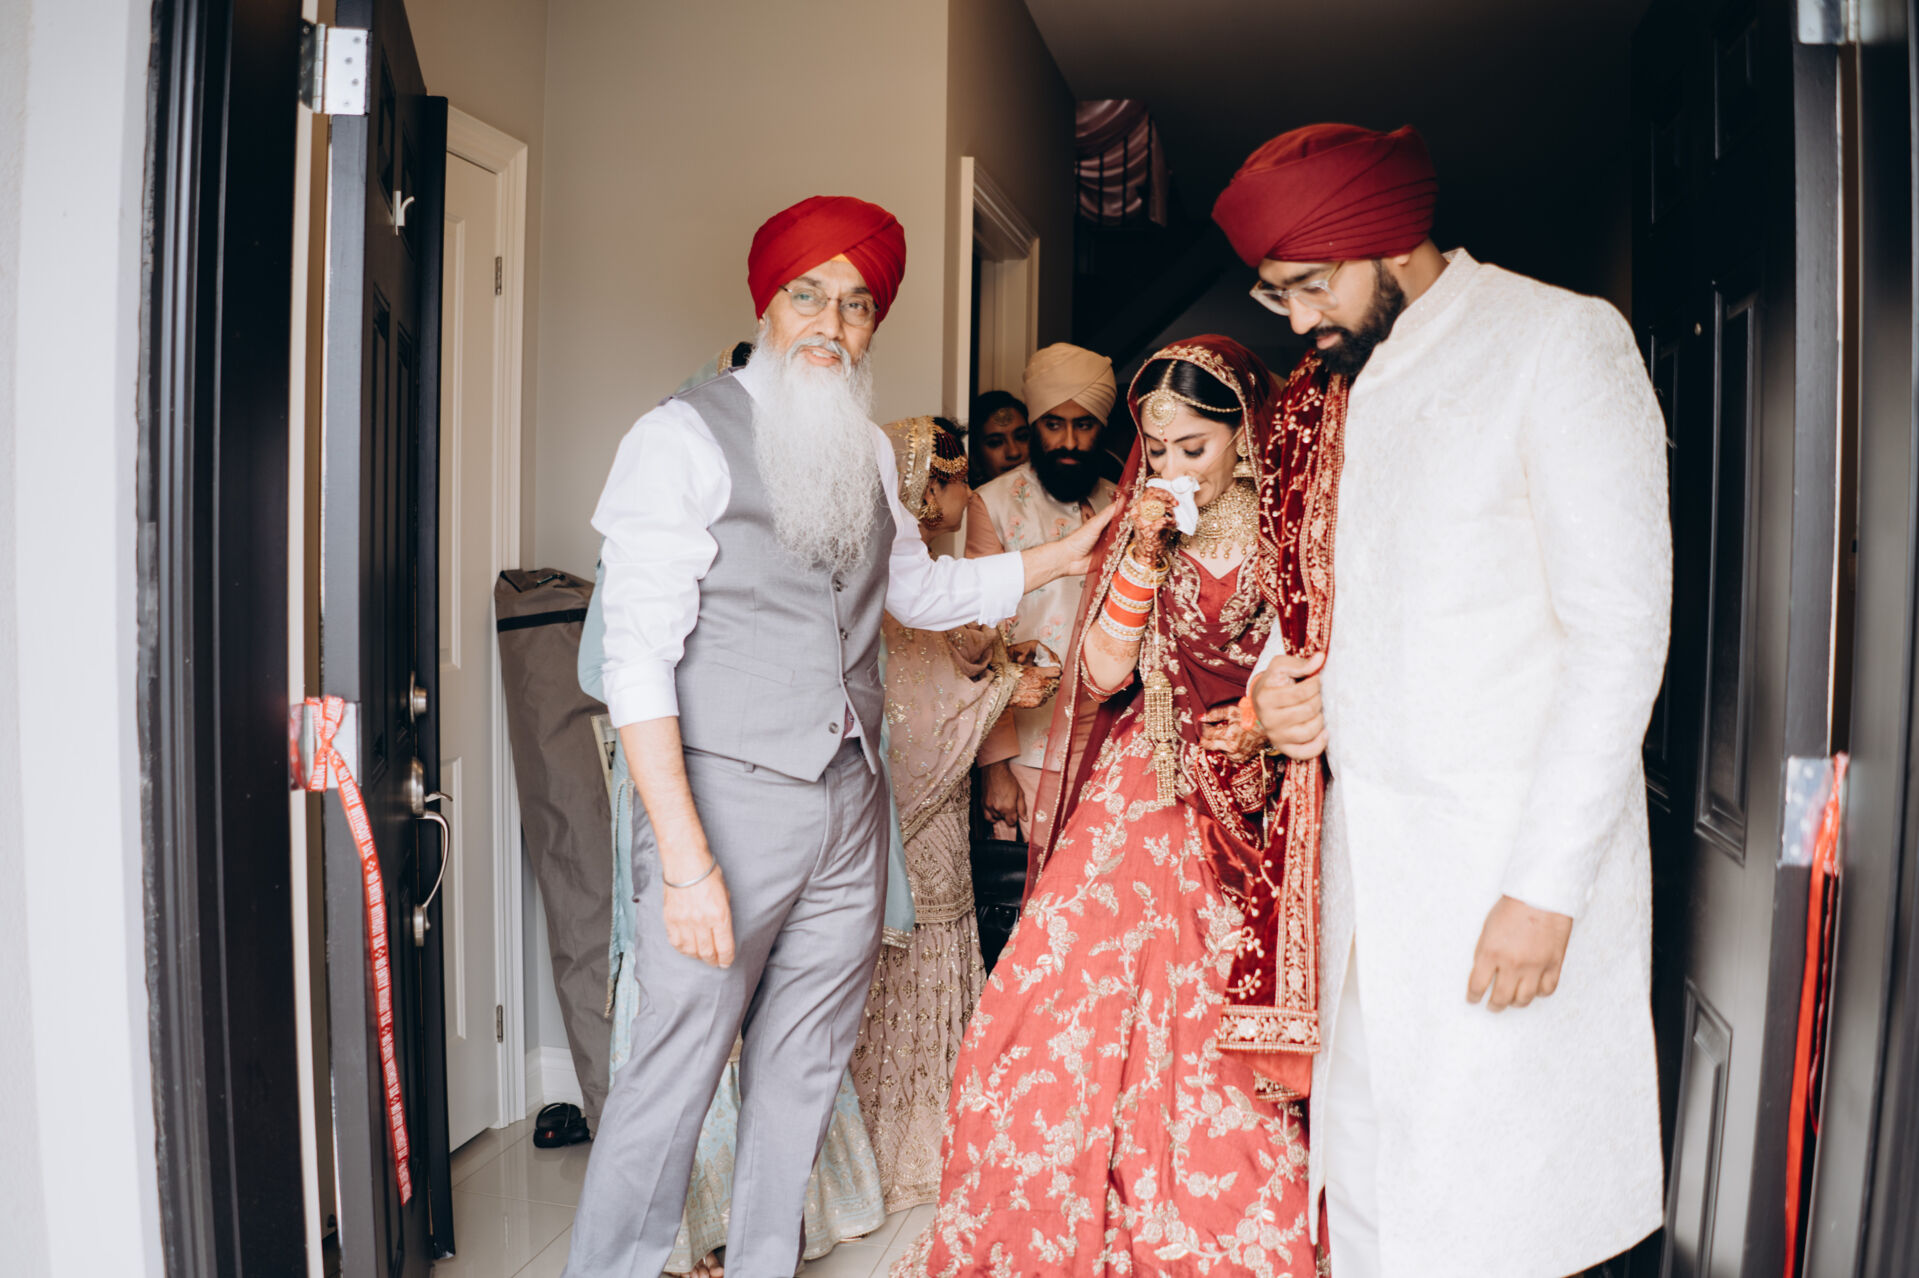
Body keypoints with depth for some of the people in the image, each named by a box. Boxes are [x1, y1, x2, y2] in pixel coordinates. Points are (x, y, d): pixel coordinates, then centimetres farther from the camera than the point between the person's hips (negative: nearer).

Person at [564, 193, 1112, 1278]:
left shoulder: (870, 452, 13)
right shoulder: (685, 439, -7)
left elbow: (920, 588, 28)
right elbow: (639, 660, -13)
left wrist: (1065, 558, 17)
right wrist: (687, 858, -19)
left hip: (848, 802, 6)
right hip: (726, 799, -6)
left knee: (805, 1074, 14)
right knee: (674, 1076, -1)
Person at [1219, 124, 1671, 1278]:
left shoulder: (1559, 337, -6)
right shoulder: (1360, 381, 15)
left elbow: (1619, 628, -13)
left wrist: (1548, 883, -17)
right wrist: (1315, 685, 2)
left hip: (1506, 858, -6)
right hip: (1373, 844, 7)